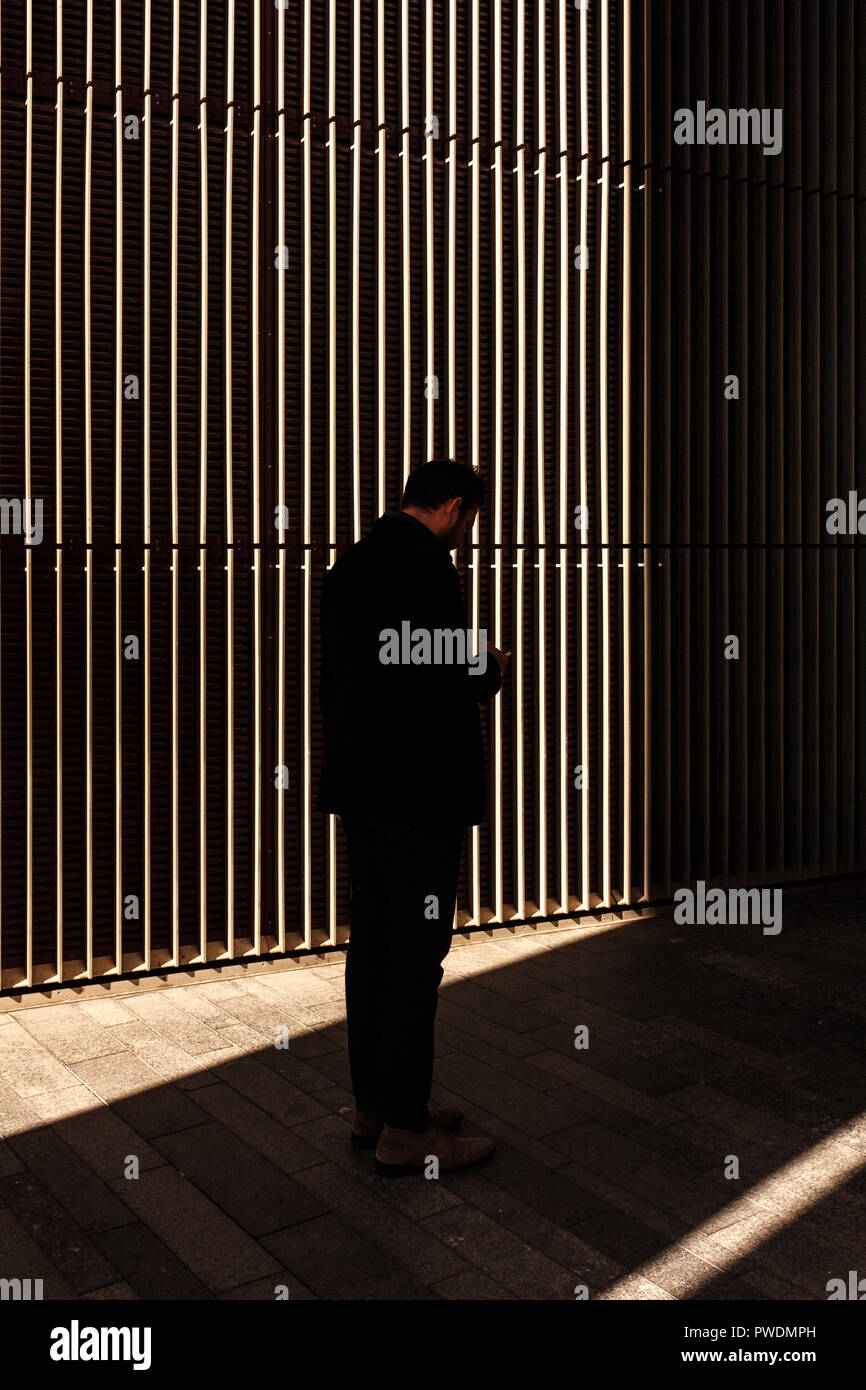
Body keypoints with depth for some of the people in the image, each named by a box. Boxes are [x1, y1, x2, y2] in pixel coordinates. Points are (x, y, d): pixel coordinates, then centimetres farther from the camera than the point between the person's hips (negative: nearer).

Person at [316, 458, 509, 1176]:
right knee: (416, 953, -1)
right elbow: (442, 683, -22)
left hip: (362, 786, 9)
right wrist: (490, 670, -1)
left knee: (372, 942, 15)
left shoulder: (351, 564, 12)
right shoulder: (424, 565, -16)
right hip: (417, 790, -9)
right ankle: (404, 1129, 8)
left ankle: (373, 1104, 26)